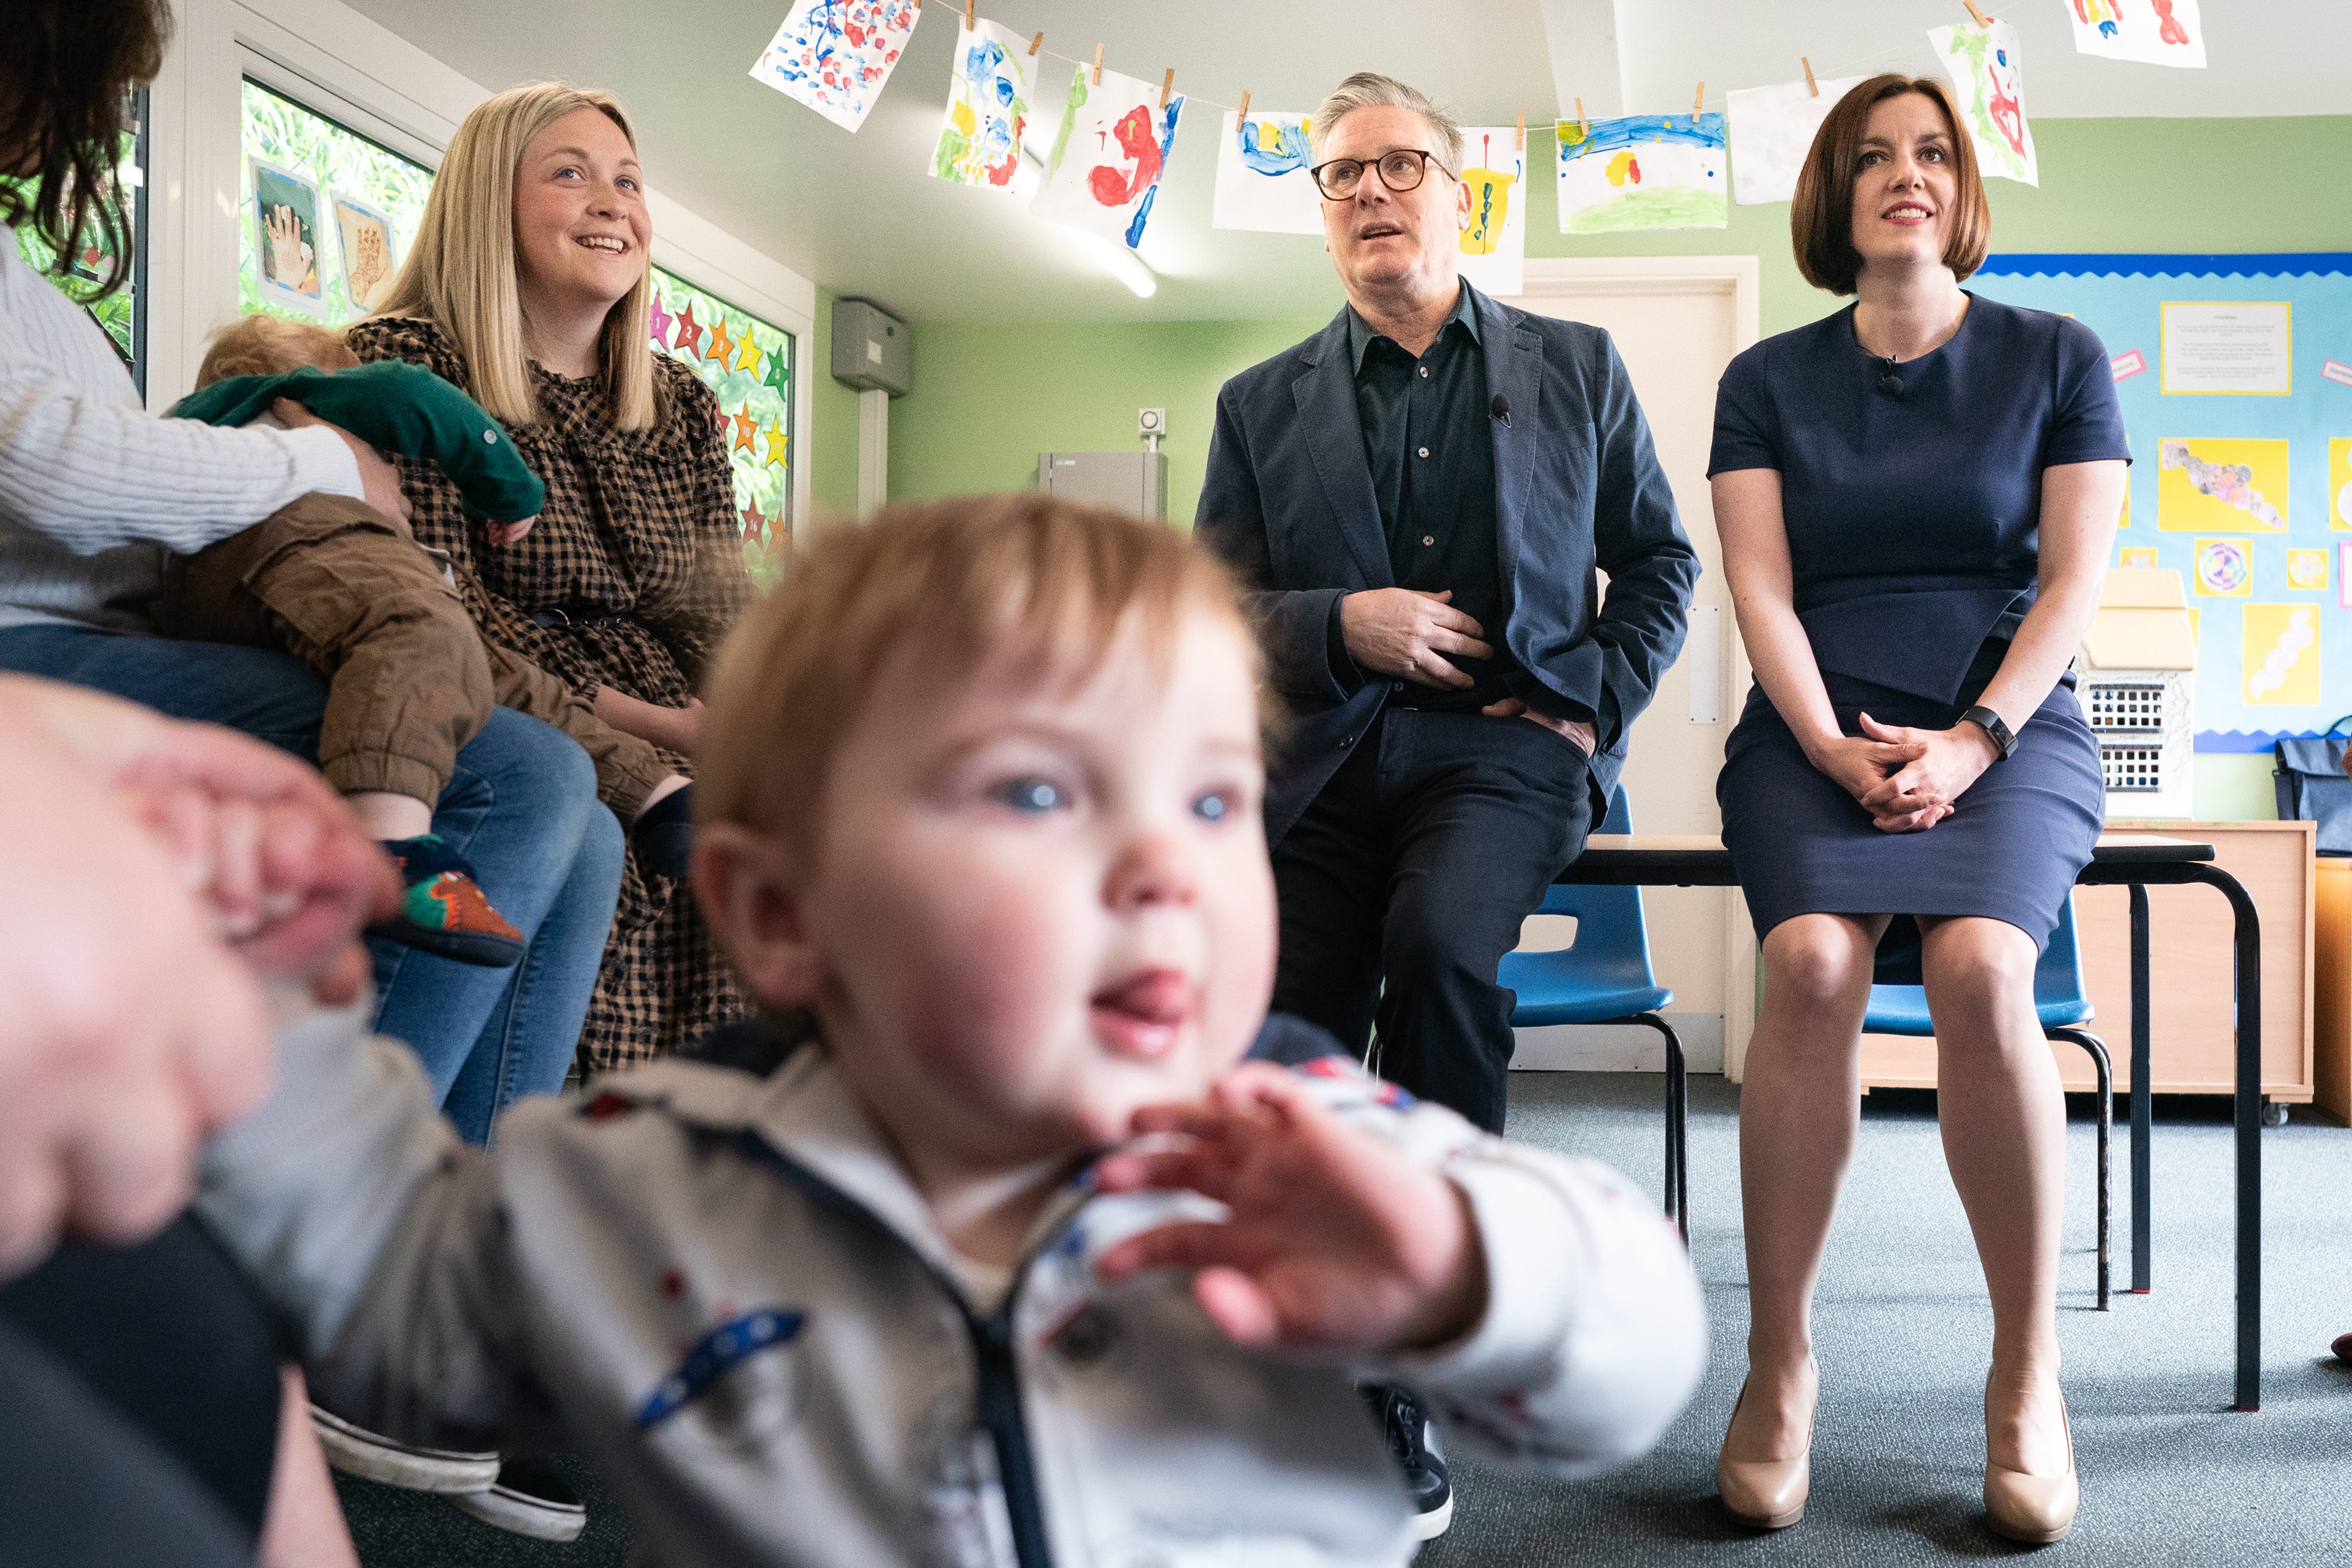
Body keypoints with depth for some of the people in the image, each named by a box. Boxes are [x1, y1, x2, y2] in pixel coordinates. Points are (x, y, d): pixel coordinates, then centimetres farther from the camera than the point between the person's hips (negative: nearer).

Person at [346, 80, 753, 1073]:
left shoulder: (682, 406, 20)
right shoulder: (409, 363, 3)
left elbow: (723, 612, 15)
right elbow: (440, 603, -9)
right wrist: (640, 723, -18)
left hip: (681, 762, 5)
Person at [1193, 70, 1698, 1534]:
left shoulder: (1577, 367, 14)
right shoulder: (1263, 405, 14)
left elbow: (1659, 560, 16)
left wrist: (1599, 707, 1)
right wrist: (1344, 625, -10)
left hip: (1505, 744, -2)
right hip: (1324, 759, 2)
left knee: (1438, 943, -33)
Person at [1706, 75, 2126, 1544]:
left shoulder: (2058, 357, 11)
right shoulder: (1769, 379, 12)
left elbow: (2078, 573, 2)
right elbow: (1760, 588, 3)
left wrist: (1974, 740, -13)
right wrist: (1841, 752, -12)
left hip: (2009, 722, 0)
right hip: (1818, 725, 1)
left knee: (1979, 967, -31)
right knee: (1813, 961, -31)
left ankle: (2029, 1371, -14)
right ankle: (1779, 1360, -17)